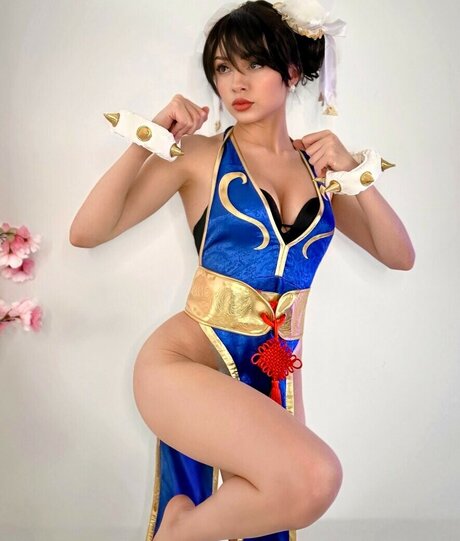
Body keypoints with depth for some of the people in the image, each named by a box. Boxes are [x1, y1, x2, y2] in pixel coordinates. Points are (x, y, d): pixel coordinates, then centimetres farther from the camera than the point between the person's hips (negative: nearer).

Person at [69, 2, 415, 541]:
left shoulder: (318, 166, 9)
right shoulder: (198, 155, -3)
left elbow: (400, 256, 7)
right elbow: (87, 231, -8)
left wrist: (353, 173, -6)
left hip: (276, 375, 5)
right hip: (188, 361, -5)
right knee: (314, 478, -27)